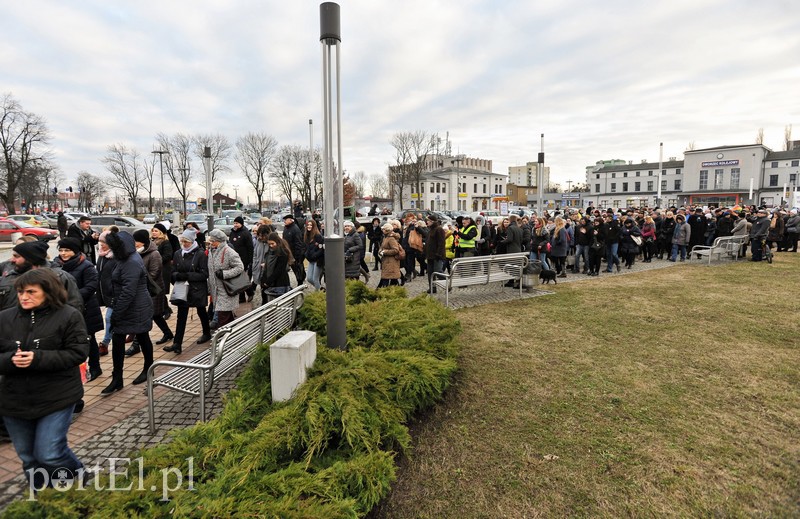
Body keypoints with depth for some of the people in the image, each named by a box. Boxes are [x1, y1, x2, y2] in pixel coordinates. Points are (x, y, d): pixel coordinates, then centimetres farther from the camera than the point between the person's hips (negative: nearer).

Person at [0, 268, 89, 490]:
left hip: (57, 398, -5)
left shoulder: (69, 316, -10)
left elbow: (78, 353, -13)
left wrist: (38, 358, -24)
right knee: (28, 458, 18)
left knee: (49, 454, -6)